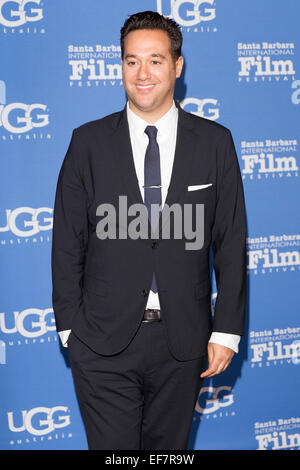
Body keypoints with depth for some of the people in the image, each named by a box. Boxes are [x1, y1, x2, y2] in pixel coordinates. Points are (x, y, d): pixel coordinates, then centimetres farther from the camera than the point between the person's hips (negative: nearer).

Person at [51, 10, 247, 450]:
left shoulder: (215, 141, 2)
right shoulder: (89, 141, 0)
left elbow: (231, 243, 2)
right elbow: (67, 242, 2)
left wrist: (226, 330, -2)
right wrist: (69, 326, -1)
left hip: (184, 343, 1)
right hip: (104, 342, -1)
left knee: (169, 447, 15)